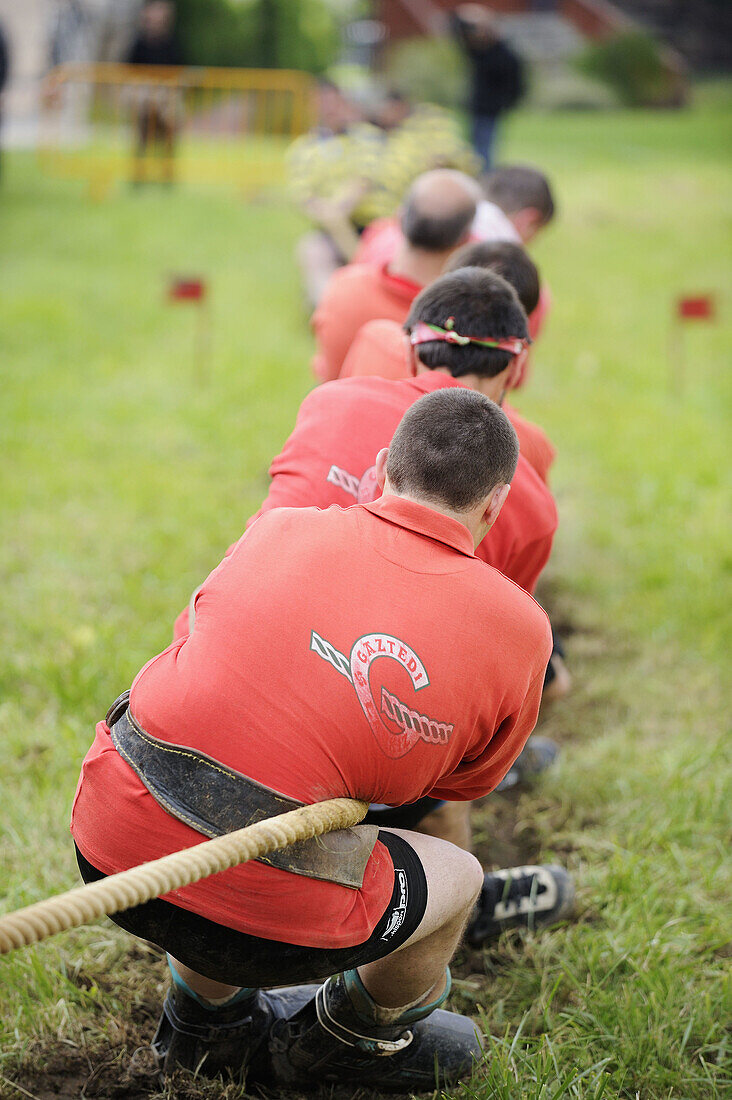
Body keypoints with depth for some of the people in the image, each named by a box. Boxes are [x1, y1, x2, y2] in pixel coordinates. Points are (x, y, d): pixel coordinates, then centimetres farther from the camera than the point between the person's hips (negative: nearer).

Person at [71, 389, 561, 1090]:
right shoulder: (520, 628, 1)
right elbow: (463, 784, 17)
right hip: (263, 923, -4)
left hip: (106, 847, 4)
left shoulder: (279, 530, 7)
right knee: (455, 876, 23)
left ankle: (204, 1015, 48)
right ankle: (348, 1043, 47)